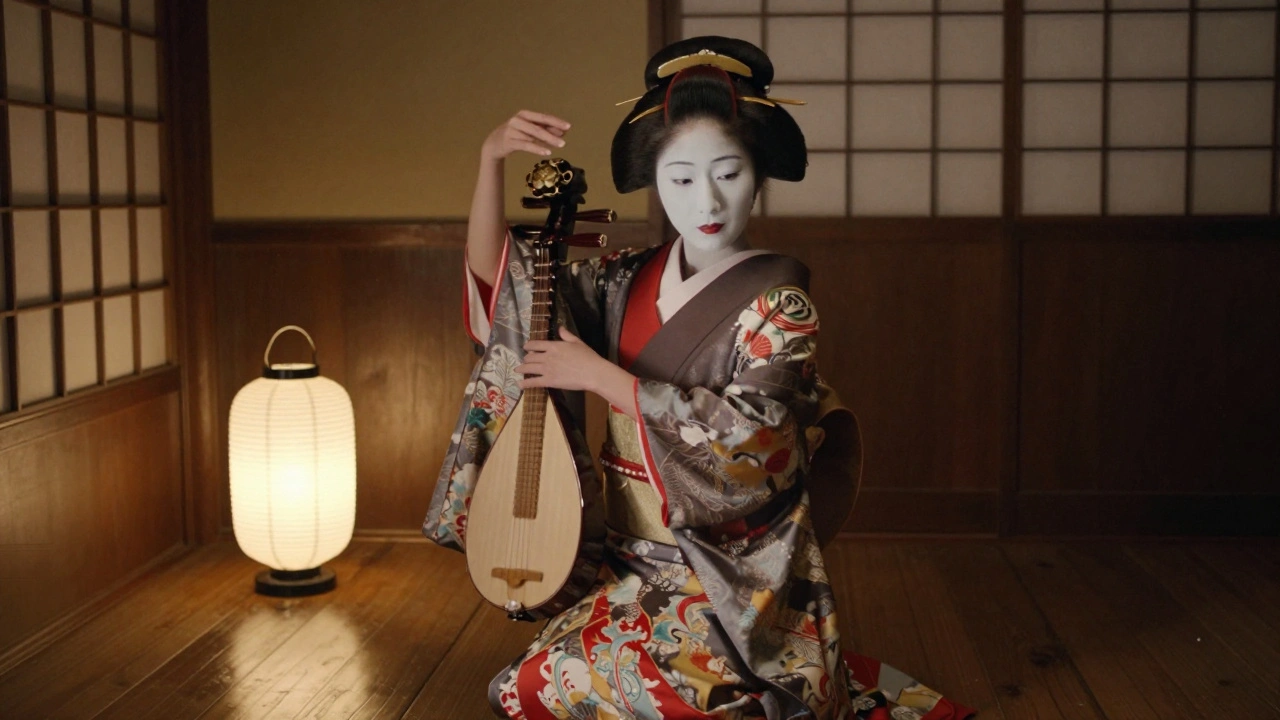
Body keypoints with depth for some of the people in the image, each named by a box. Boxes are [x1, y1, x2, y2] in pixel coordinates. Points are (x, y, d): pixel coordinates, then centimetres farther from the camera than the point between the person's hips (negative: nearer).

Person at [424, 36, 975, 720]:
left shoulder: (776, 301, -10)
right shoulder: (629, 281, 4)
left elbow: (749, 437, -23)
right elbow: (497, 275, 6)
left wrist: (598, 374, -19)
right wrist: (491, 159, -8)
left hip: (735, 578, -6)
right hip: (635, 563, 6)